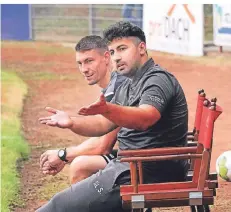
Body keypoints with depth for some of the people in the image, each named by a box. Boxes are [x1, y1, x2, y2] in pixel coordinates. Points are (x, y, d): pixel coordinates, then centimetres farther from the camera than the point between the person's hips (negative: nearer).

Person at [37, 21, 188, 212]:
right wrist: (71, 123, -4)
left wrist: (107, 109, -51)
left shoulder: (158, 80, -14)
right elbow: (103, 124, 15)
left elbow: (144, 118, -33)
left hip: (148, 173, -10)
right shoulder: (128, 87, 19)